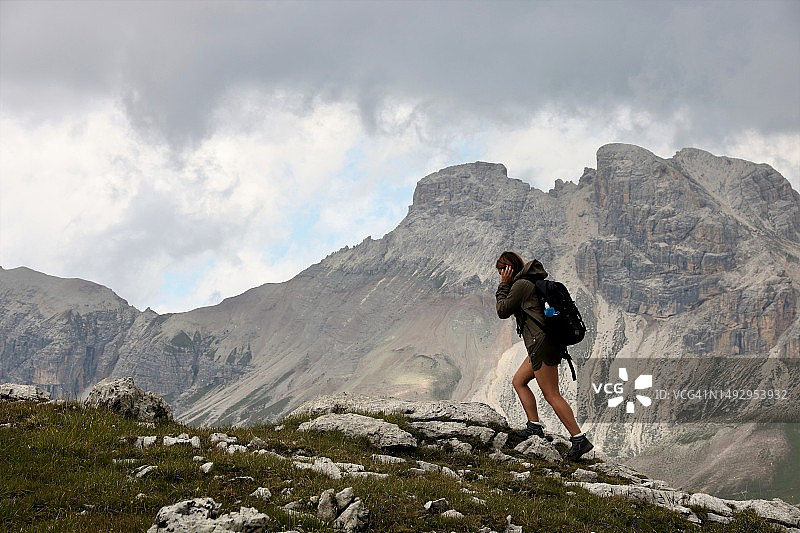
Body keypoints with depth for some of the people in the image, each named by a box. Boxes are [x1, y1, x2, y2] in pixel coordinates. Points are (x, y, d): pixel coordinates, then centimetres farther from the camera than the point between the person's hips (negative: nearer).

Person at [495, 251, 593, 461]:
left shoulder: (521, 284, -9)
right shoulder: (534, 281, 20)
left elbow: (502, 311, -2)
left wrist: (504, 286, 4)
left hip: (542, 343, -10)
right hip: (548, 342, 10)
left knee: (551, 395, -9)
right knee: (518, 381, 19)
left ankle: (579, 439, -12)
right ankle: (534, 426, 16)